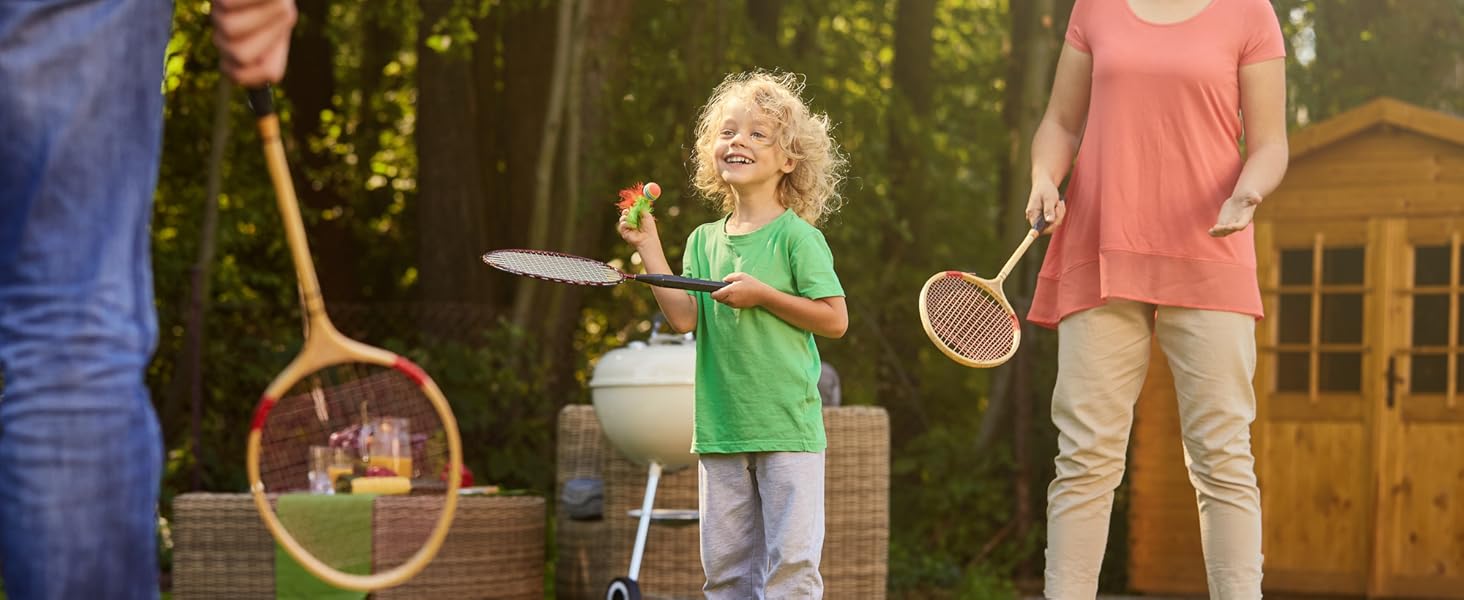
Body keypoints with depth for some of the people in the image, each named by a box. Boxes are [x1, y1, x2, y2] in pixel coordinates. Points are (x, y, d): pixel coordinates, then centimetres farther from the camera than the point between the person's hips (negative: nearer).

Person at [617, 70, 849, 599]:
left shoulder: (796, 236, -4)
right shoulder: (704, 240, 11)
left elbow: (835, 319, -8)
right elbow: (684, 318, -1)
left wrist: (761, 294, -15)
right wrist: (649, 246, -3)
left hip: (788, 428, -5)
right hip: (720, 432, 5)